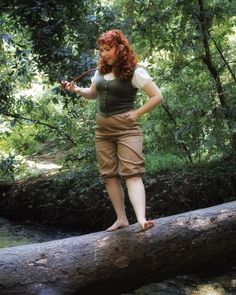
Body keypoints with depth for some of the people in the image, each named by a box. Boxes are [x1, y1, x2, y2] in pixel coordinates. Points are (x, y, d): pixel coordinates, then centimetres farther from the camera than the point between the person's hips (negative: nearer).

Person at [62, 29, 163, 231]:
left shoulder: (134, 71, -10)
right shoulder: (101, 70, 10)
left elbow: (157, 96, -10)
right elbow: (93, 94, 25)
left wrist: (136, 114, -13)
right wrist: (76, 90, 6)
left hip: (126, 128, -7)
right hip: (102, 129, 7)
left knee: (132, 173, -16)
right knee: (110, 175, 6)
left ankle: (142, 219, -26)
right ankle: (121, 219, 13)